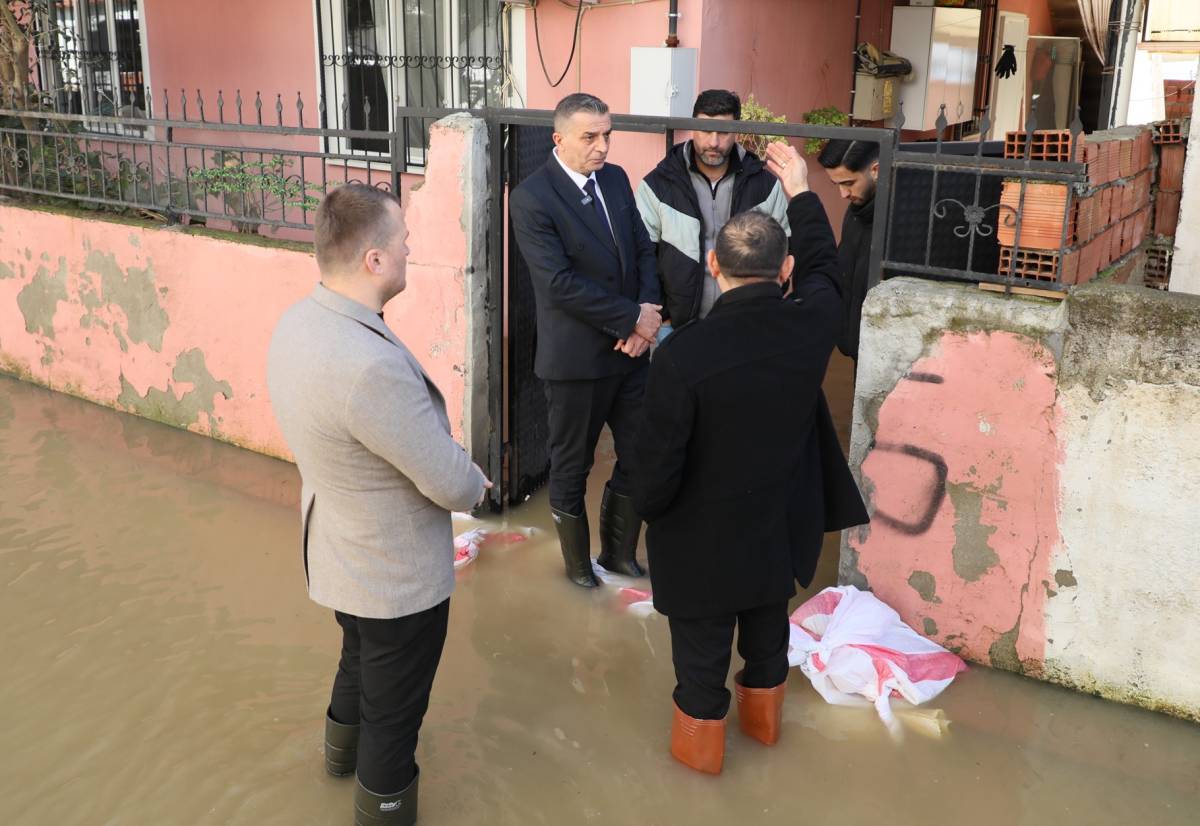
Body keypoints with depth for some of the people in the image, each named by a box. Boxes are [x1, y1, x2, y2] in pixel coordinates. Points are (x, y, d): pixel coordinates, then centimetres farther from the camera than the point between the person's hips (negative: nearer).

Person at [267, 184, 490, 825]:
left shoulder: (298, 323, -9)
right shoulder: (371, 365, -38)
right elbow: (451, 482, -29)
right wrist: (477, 483, -5)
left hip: (335, 550, 9)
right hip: (398, 575, -9)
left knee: (362, 653, 36)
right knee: (394, 707, 16)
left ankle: (343, 743, 63)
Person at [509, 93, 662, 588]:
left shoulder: (615, 178, 6)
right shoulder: (531, 199, -15)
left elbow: (644, 250, 6)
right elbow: (561, 283, -22)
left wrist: (647, 315, -10)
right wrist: (633, 318, -18)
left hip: (630, 349, 6)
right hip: (576, 359, -6)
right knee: (571, 467, 13)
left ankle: (619, 552, 35)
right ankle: (578, 562, 34)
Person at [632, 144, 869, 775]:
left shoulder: (682, 354, -30)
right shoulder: (812, 324, -17)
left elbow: (659, 465, -23)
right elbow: (823, 267, 8)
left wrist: (646, 507, 0)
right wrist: (800, 191, 18)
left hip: (705, 539, -4)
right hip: (783, 525, 5)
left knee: (702, 645, 18)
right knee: (768, 626, 28)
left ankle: (700, 744, 41)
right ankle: (763, 719, 53)